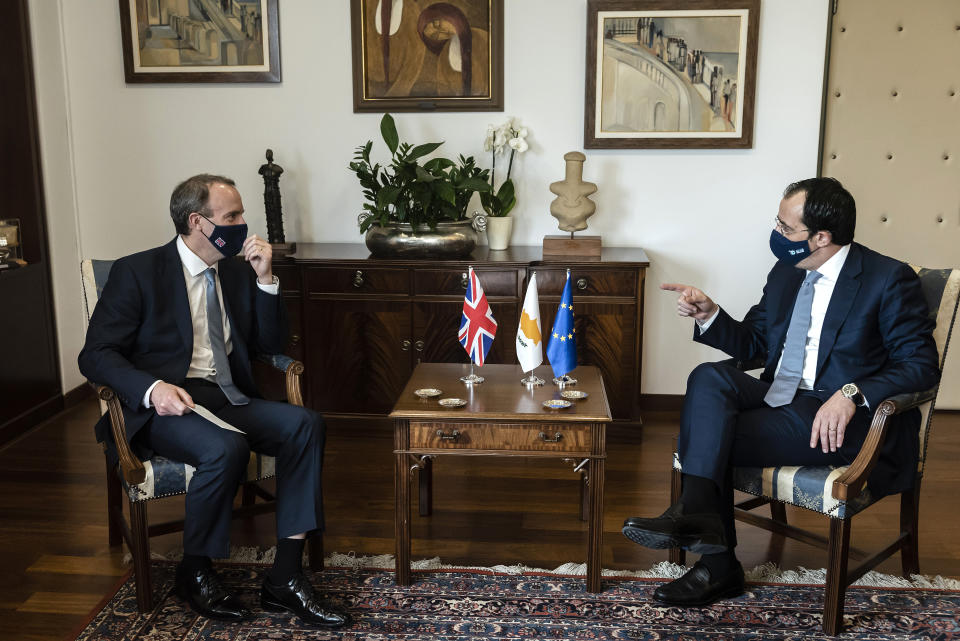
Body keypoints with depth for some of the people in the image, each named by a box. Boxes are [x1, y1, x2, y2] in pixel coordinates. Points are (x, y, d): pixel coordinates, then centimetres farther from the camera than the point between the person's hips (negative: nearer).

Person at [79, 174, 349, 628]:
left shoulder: (237, 272, 15)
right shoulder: (136, 272, -1)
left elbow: (270, 346, 14)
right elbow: (95, 354, -6)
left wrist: (265, 280, 0)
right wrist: (152, 387, -25)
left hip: (227, 399, 5)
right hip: (162, 404, -5)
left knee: (305, 424, -22)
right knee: (226, 449, -35)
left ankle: (284, 578, -18)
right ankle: (194, 573, -7)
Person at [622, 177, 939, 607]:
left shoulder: (889, 279, -6)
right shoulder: (785, 273, 13)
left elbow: (921, 364, -10)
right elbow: (752, 345, 18)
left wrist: (853, 394, -26)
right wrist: (708, 315, -1)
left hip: (843, 420, -6)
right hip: (780, 399, 7)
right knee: (709, 377, -24)